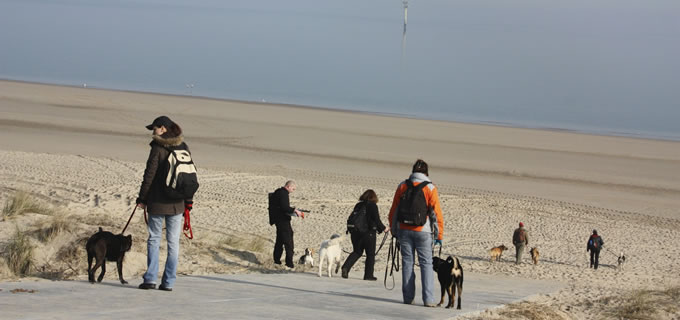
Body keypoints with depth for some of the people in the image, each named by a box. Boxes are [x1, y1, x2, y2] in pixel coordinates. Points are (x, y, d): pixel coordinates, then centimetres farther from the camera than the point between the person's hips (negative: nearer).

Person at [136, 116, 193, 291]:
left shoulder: (158, 148, -9)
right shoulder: (184, 147, 7)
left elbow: (149, 175, -9)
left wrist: (142, 198, -2)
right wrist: (188, 201, 14)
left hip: (157, 202, -4)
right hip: (177, 203, 4)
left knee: (154, 238, 5)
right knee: (173, 241, 6)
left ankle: (150, 278, 0)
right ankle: (169, 281, 5)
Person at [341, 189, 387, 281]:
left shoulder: (358, 205, 9)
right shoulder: (373, 206, -9)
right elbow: (376, 220, -12)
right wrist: (383, 228, 4)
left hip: (356, 232, 5)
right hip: (369, 233, -5)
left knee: (357, 252, 16)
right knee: (370, 254, 7)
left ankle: (346, 267, -5)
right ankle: (368, 275, 9)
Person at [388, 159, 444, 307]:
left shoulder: (402, 186, 4)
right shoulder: (430, 188, -5)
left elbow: (394, 210, 8)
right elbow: (436, 213, -6)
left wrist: (393, 230, 17)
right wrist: (439, 234, -1)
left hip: (404, 230, 2)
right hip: (422, 231, -2)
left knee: (407, 262, 8)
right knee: (426, 263, 1)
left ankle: (408, 297, 7)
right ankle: (428, 299, -7)